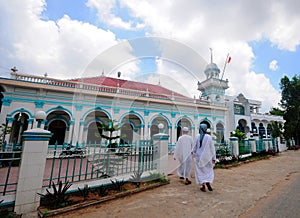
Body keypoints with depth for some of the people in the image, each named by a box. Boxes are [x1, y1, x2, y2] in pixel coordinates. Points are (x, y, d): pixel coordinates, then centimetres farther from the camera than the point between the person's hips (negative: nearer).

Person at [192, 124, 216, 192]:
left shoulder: (197, 136, -10)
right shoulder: (209, 137, -9)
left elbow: (194, 147, -3)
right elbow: (212, 148, -5)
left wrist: (194, 154, 12)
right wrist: (214, 158, 2)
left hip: (198, 156, 0)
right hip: (207, 157, 0)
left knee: (200, 171, 12)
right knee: (209, 171, 19)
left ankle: (203, 186, 14)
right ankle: (208, 182, 0)